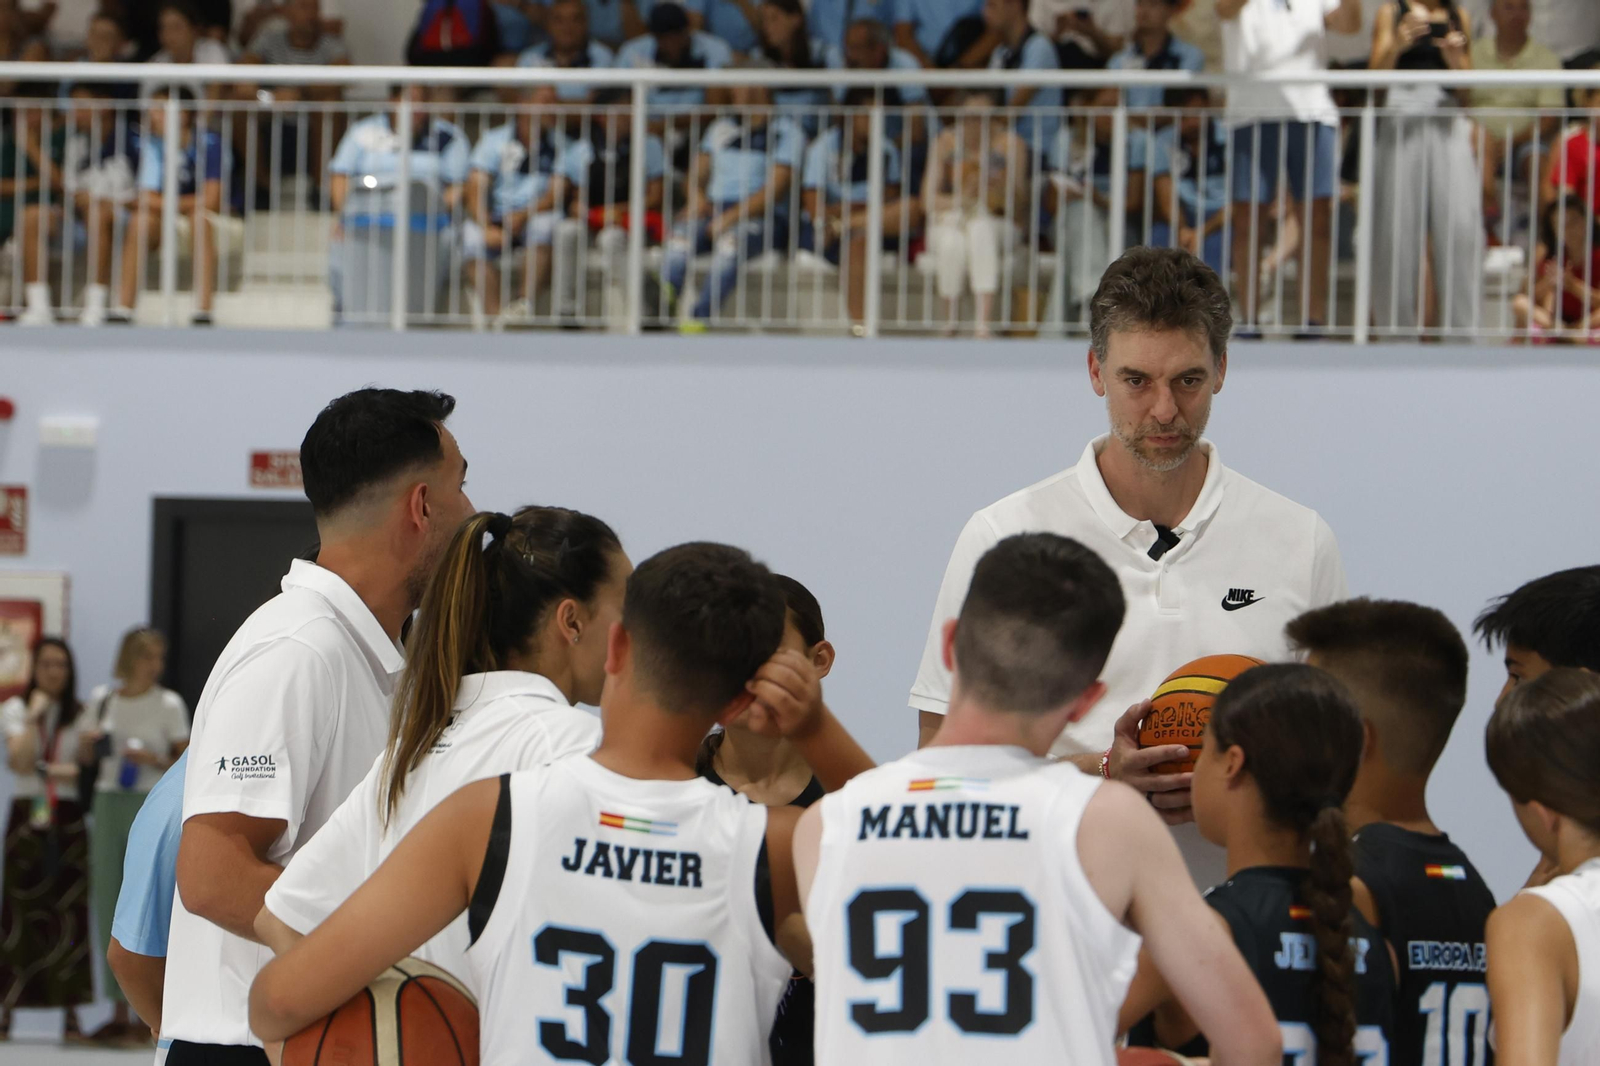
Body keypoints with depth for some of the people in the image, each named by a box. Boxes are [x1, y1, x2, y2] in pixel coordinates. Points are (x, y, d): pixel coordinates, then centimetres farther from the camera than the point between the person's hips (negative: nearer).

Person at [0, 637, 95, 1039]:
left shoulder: (81, 716, 8)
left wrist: (61, 772, -13)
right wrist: (34, 717, -12)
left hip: (68, 819, 1)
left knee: (69, 910, -4)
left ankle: (70, 1010, -2)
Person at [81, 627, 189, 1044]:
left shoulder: (168, 704, 0)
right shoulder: (101, 700, 10)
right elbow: (84, 756, 17)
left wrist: (152, 759, -16)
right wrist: (89, 742, -4)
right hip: (109, 802, 4)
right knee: (108, 904, 3)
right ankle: (120, 1012, 9)